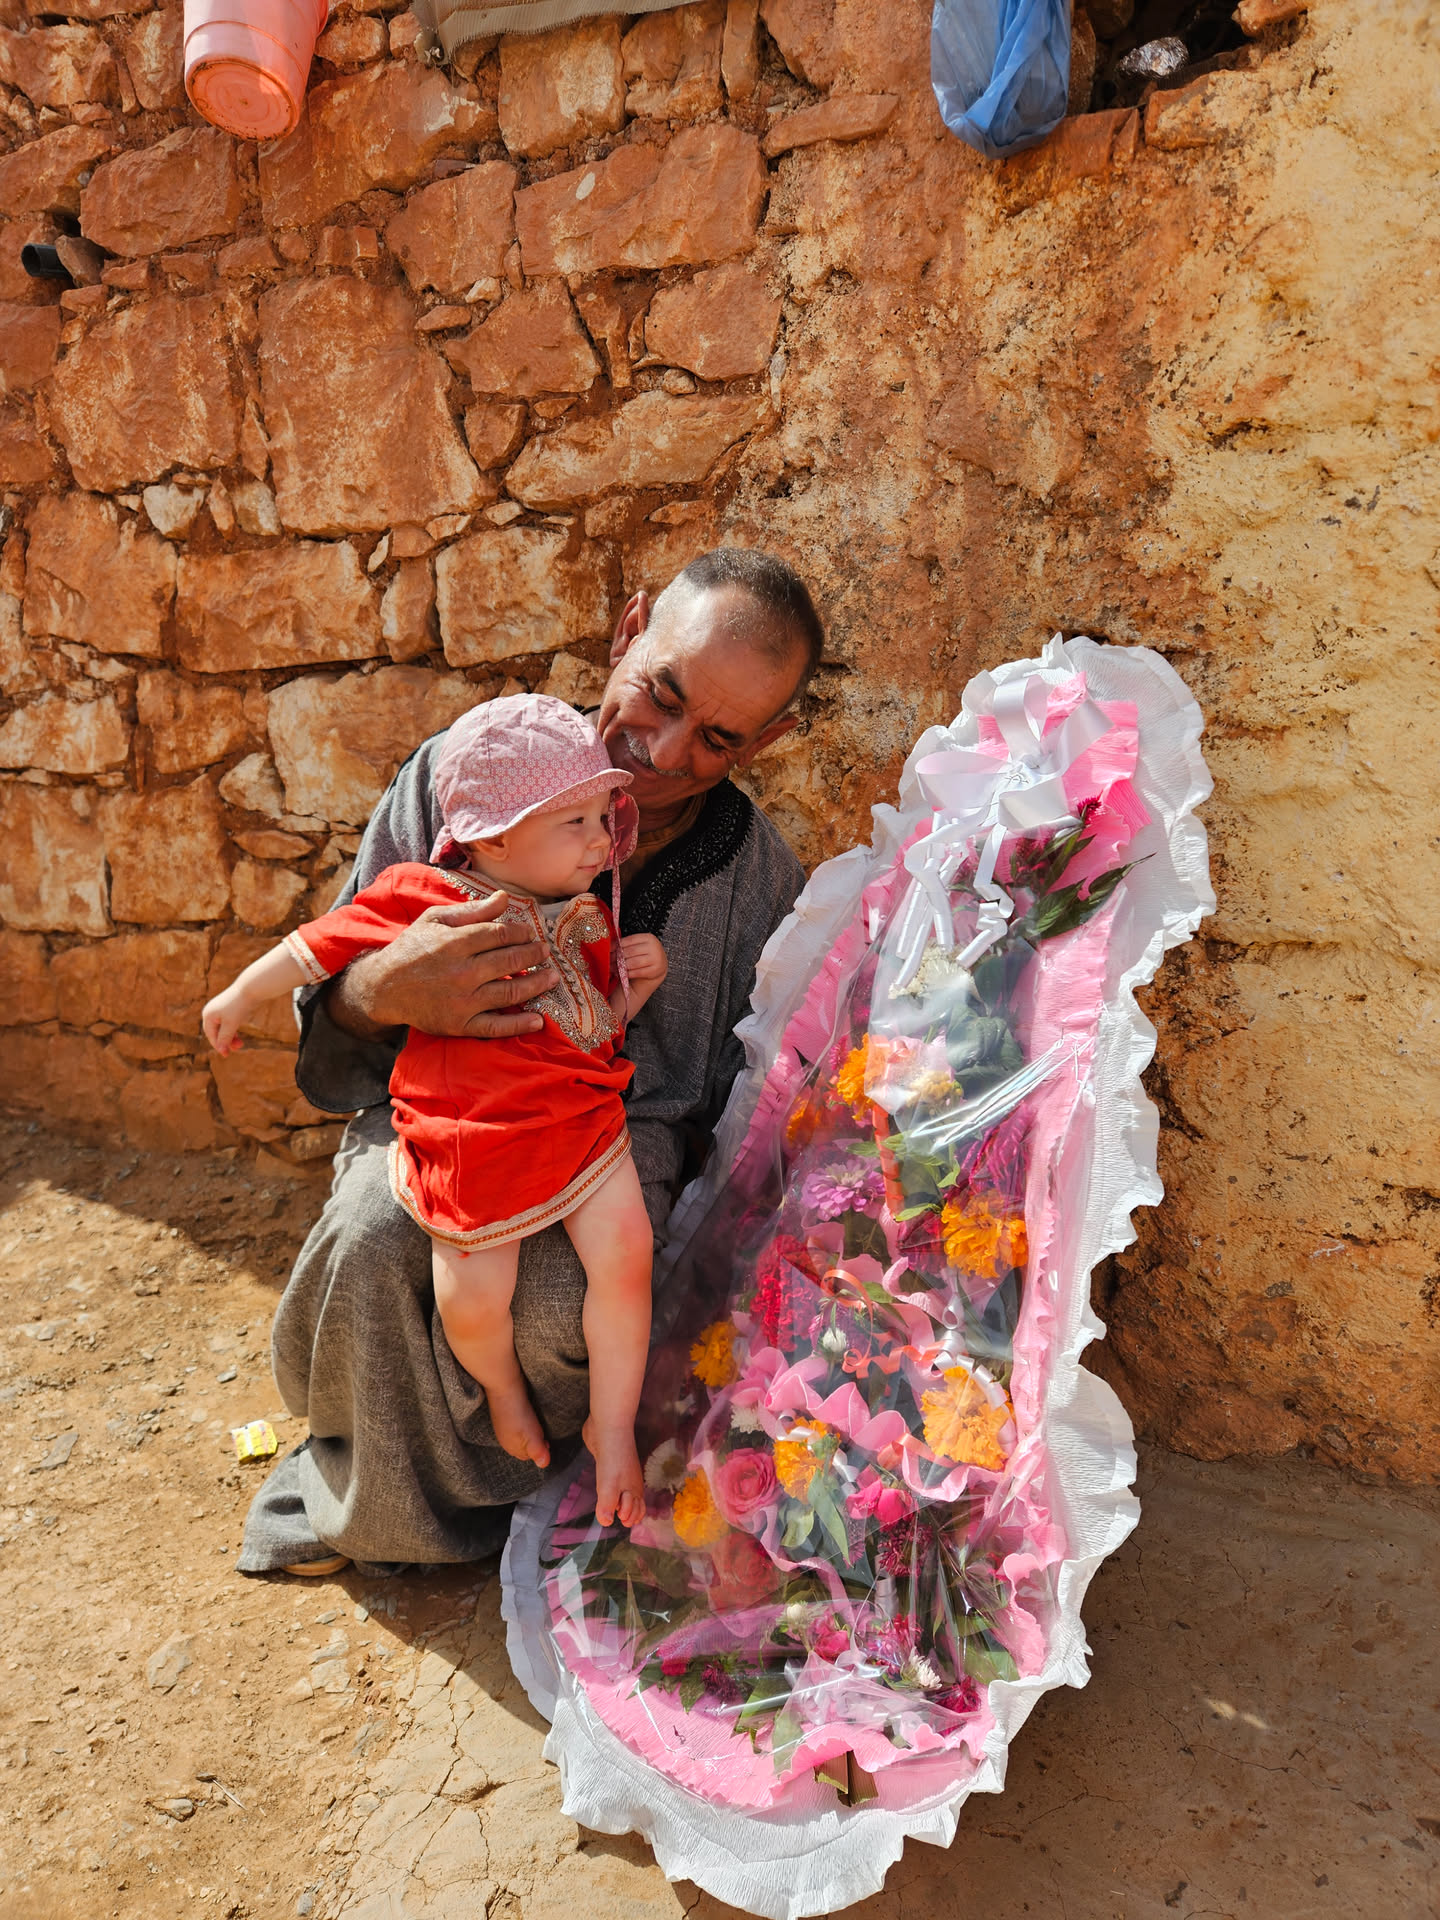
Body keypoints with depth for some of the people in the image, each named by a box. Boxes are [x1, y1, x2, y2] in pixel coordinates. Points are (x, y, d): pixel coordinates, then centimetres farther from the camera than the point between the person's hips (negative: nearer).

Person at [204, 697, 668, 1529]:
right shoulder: (421, 899, -7)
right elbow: (320, 946, 6)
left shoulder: (589, 921, 9)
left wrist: (638, 981, 0)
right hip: (467, 1140, -3)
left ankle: (613, 1430, 9)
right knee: (472, 1302, -5)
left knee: (624, 1256, -13)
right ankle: (504, 1390, 32)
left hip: (579, 1118, 3)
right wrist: (241, 997, 17)